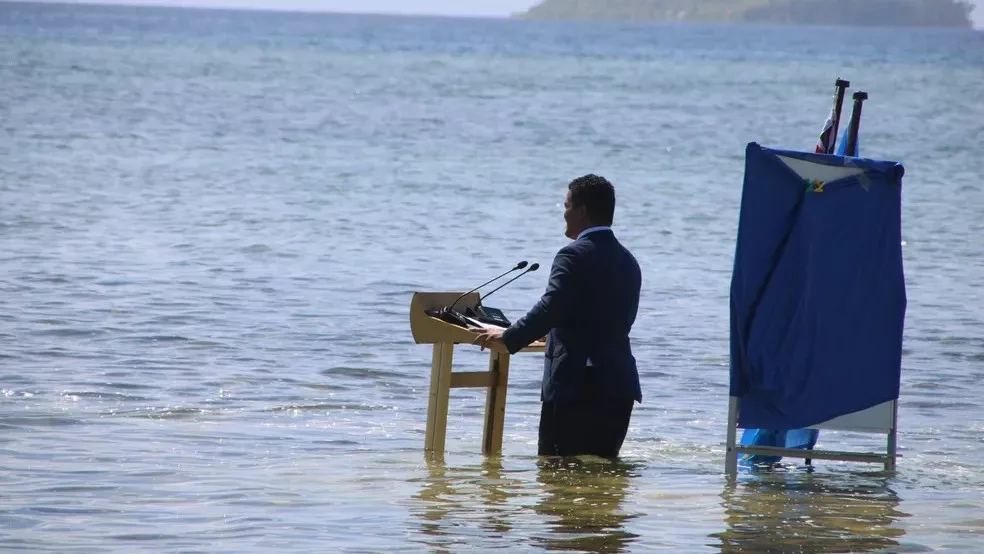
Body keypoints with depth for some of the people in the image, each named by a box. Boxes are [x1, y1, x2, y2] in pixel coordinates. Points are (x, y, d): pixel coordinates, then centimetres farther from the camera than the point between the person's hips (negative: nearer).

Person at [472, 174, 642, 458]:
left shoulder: (574, 256, -10)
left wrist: (508, 337, -8)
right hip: (619, 386, 8)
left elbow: (550, 309, -20)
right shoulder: (628, 262, 16)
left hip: (575, 384, -8)